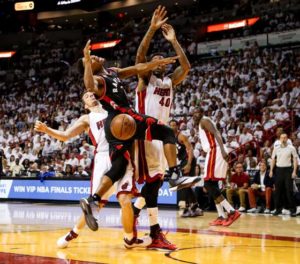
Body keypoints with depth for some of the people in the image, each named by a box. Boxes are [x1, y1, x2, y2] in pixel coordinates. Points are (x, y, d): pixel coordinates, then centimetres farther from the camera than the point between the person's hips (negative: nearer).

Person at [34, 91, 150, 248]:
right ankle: (73, 233, 22)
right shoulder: (87, 119, 15)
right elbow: (65, 136, 5)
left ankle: (130, 239, 9)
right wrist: (46, 130, -9)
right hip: (103, 159, -1)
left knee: (125, 201, -11)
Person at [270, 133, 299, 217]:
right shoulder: (276, 149, 8)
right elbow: (273, 160, 12)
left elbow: (295, 160, -1)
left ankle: (293, 209, -1)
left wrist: (294, 171, -9)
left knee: (289, 190, -6)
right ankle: (278, 208, 11)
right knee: (278, 190, 4)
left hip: (288, 169, -3)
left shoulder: (291, 148, 0)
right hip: (278, 169, 3)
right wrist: (271, 170, 5)